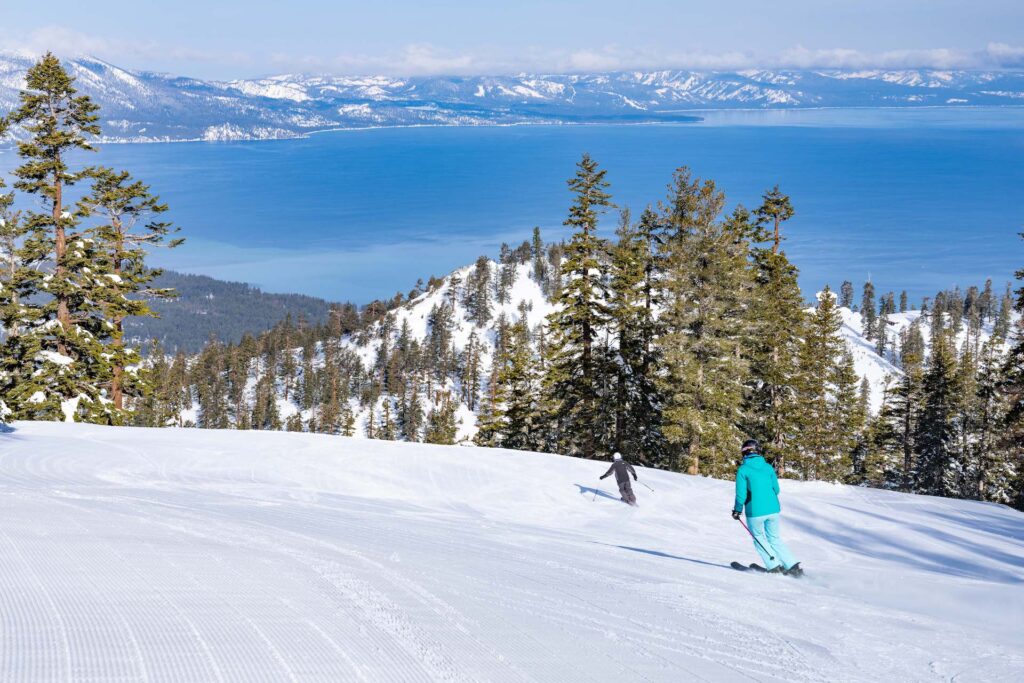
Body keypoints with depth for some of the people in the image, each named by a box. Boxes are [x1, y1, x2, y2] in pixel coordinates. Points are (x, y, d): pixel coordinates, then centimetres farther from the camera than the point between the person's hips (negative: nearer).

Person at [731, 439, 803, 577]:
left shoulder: (743, 470, -8)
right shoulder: (768, 467, 4)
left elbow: (741, 493, -9)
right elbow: (776, 489, 8)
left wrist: (737, 510, 5)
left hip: (755, 512, -4)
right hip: (773, 509, 4)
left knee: (759, 539, 17)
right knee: (774, 538, 19)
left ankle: (775, 567, 9)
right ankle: (793, 566, 10)